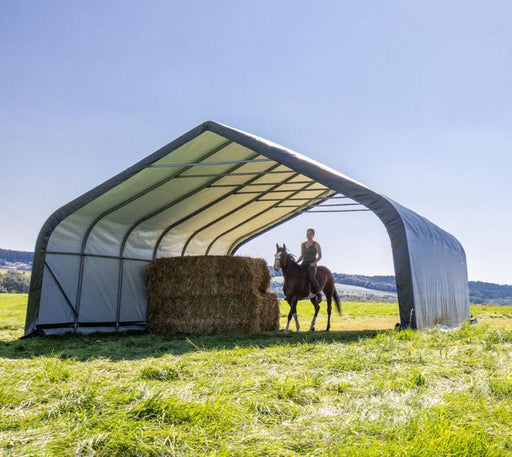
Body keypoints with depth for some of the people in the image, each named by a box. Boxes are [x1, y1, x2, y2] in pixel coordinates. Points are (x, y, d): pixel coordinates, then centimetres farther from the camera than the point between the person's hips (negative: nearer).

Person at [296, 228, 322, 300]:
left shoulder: (316, 245, -2)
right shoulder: (303, 244, 13)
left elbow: (320, 256, -2)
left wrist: (314, 262, -18)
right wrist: (296, 262, 5)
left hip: (312, 265, -5)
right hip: (304, 264, 5)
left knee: (311, 277, -32)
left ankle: (319, 292, -11)